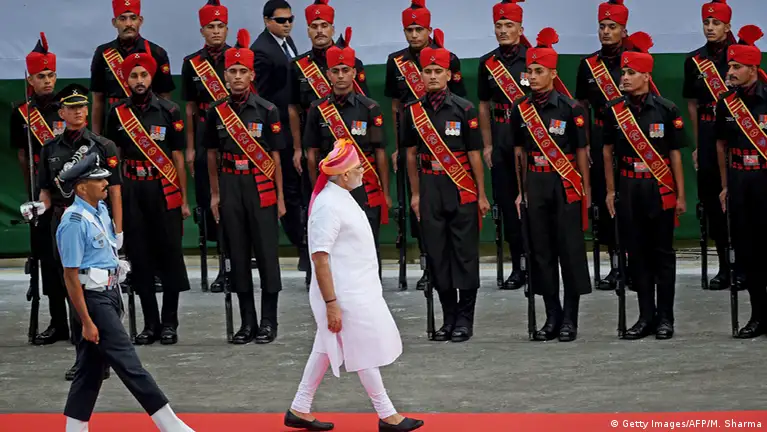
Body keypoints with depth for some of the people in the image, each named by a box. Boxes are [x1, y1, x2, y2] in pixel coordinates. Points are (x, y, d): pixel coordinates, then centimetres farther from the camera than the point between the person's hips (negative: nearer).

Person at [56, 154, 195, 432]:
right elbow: (71, 276, -17)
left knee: (91, 365, 12)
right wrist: (87, 322, -17)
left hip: (111, 294, 9)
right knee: (128, 364, -6)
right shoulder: (74, 222, -18)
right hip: (93, 298, -9)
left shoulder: (101, 210, 8)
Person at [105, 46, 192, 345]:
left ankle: (170, 323, 8)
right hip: (131, 191, 2)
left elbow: (178, 158, 1)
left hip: (164, 192, -2)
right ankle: (150, 323, 12)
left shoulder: (169, 111, -1)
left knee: (169, 255, 0)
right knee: (140, 257, 4)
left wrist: (184, 199, -2)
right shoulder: (117, 113, 5)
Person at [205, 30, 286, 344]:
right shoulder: (217, 112, 5)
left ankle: (269, 321, 5)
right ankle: (247, 321, 13)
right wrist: (215, 195, 9)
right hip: (230, 188, 3)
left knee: (266, 253, -2)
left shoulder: (267, 111, -3)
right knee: (237, 254, 5)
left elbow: (275, 156, -1)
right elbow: (212, 155, 11)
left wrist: (280, 197, -2)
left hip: (261, 188, -3)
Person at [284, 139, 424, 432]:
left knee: (327, 349, 15)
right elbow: (320, 256, -24)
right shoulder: (328, 206, -22)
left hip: (356, 290, 10)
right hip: (345, 296, -10)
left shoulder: (342, 197, 9)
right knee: (366, 353, 1)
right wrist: (331, 303, -24)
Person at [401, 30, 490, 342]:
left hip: (462, 191, -3)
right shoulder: (413, 111, 5)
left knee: (465, 254, -2)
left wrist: (481, 195, -3)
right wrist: (415, 194, 8)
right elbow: (412, 155, 11)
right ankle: (449, 318, 13)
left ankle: (465, 320, 3)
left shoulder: (464, 109, -4)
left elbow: (475, 154, -2)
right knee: (436, 254, 5)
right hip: (430, 191, 3)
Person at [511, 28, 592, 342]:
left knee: (570, 250, -1)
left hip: (565, 185, -4)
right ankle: (552, 316, 13)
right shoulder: (520, 108, 5)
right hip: (535, 184, 4)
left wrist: (585, 190, -2)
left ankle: (570, 319, 5)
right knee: (541, 250, 6)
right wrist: (522, 190, 10)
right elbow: (520, 151, 12)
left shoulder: (570, 108, -6)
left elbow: (581, 151, -2)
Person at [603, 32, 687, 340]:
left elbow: (675, 154, -1)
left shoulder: (666, 110, -4)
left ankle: (665, 318, 8)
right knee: (637, 254, 6)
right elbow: (608, 151, 10)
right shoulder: (615, 110, 3)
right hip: (628, 190, 3)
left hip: (660, 190, -2)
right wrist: (610, 191, 6)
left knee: (662, 254, 2)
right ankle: (646, 316, 13)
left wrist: (680, 196, -2)